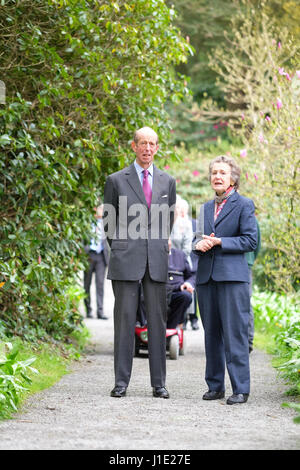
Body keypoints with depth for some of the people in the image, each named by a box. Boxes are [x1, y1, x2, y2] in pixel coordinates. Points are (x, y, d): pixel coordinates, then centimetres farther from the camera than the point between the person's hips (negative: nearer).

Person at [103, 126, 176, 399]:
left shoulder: (167, 181, 13)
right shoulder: (117, 180, 5)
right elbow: (109, 222, 10)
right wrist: (119, 251, 7)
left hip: (157, 263, 2)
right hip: (126, 262, -2)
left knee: (157, 320, 3)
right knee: (125, 320, -2)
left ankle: (159, 383, 7)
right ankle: (121, 382, 2)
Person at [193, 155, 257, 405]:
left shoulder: (244, 204, 1)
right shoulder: (206, 208, 19)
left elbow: (250, 240, -6)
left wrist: (220, 242, -14)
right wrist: (199, 244, -1)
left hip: (232, 276, -6)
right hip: (207, 276, 6)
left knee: (235, 333, -9)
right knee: (212, 334, 8)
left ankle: (241, 389, -6)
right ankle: (215, 386, 15)